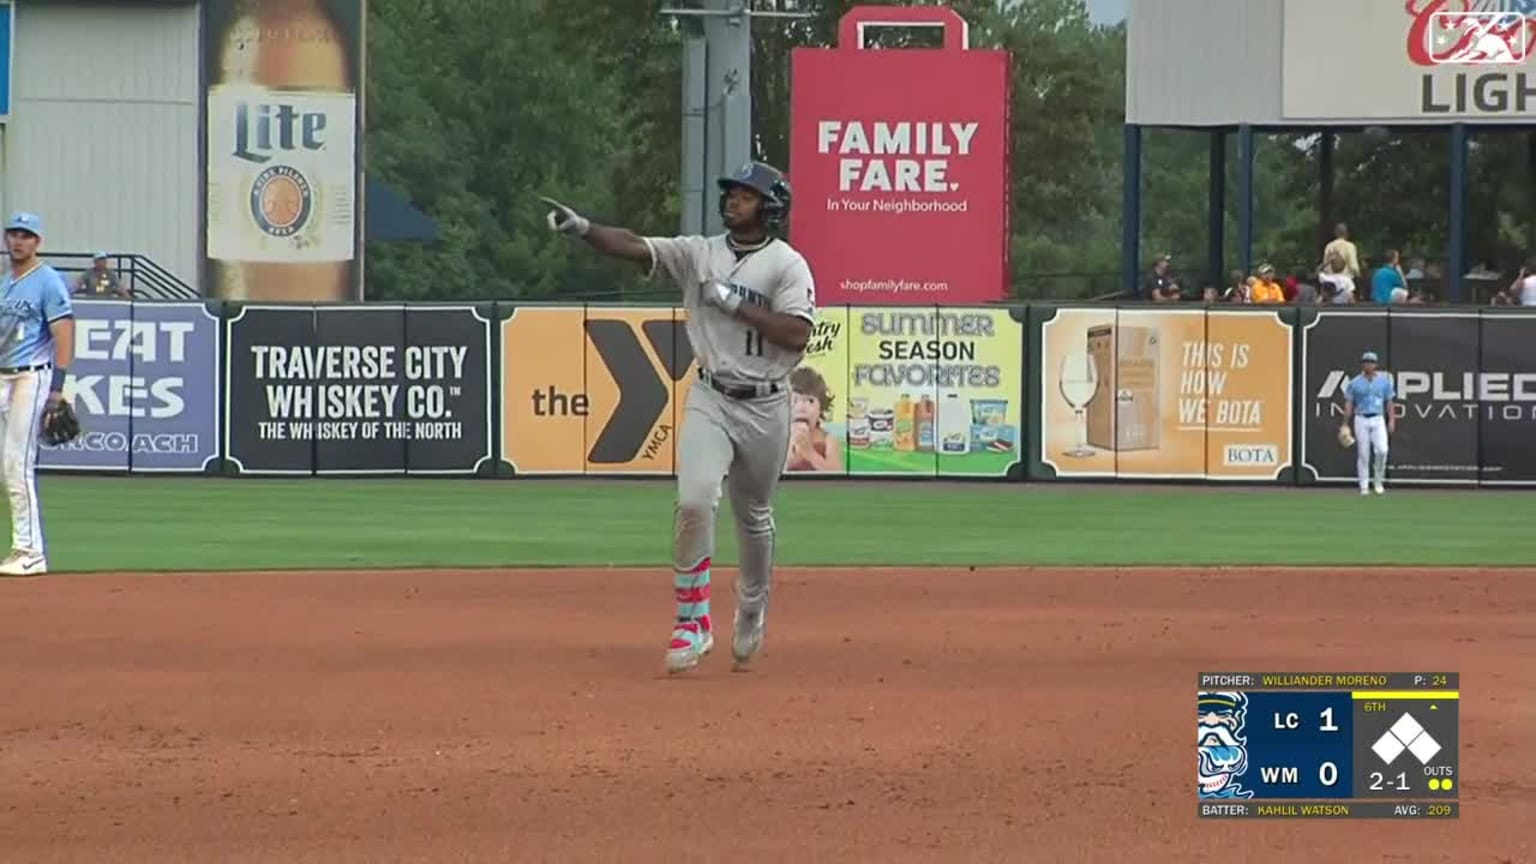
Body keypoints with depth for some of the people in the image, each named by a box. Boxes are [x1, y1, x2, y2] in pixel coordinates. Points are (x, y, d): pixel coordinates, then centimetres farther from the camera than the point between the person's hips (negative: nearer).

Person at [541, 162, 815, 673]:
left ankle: (752, 610, 39)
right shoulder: (700, 253, 3)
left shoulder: (787, 265, -6)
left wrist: (734, 302, -19)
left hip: (765, 406, -1)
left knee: (754, 517, 15)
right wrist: (584, 228, -27)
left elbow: (796, 334, -19)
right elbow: (635, 247, -10)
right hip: (711, 398, 1)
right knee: (695, 500, -20)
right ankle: (694, 619, -12)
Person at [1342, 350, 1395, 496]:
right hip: (1361, 420, 0)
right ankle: (1364, 486, 6)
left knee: (1381, 450, -15)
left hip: (1378, 420, 0)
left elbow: (1389, 401, 9)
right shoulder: (1355, 383, 3)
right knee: (1363, 454, -1)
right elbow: (1349, 403, 4)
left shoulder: (1384, 381, 6)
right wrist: (1345, 424, -1)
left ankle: (1378, 481, 4)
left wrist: (1391, 420, 0)